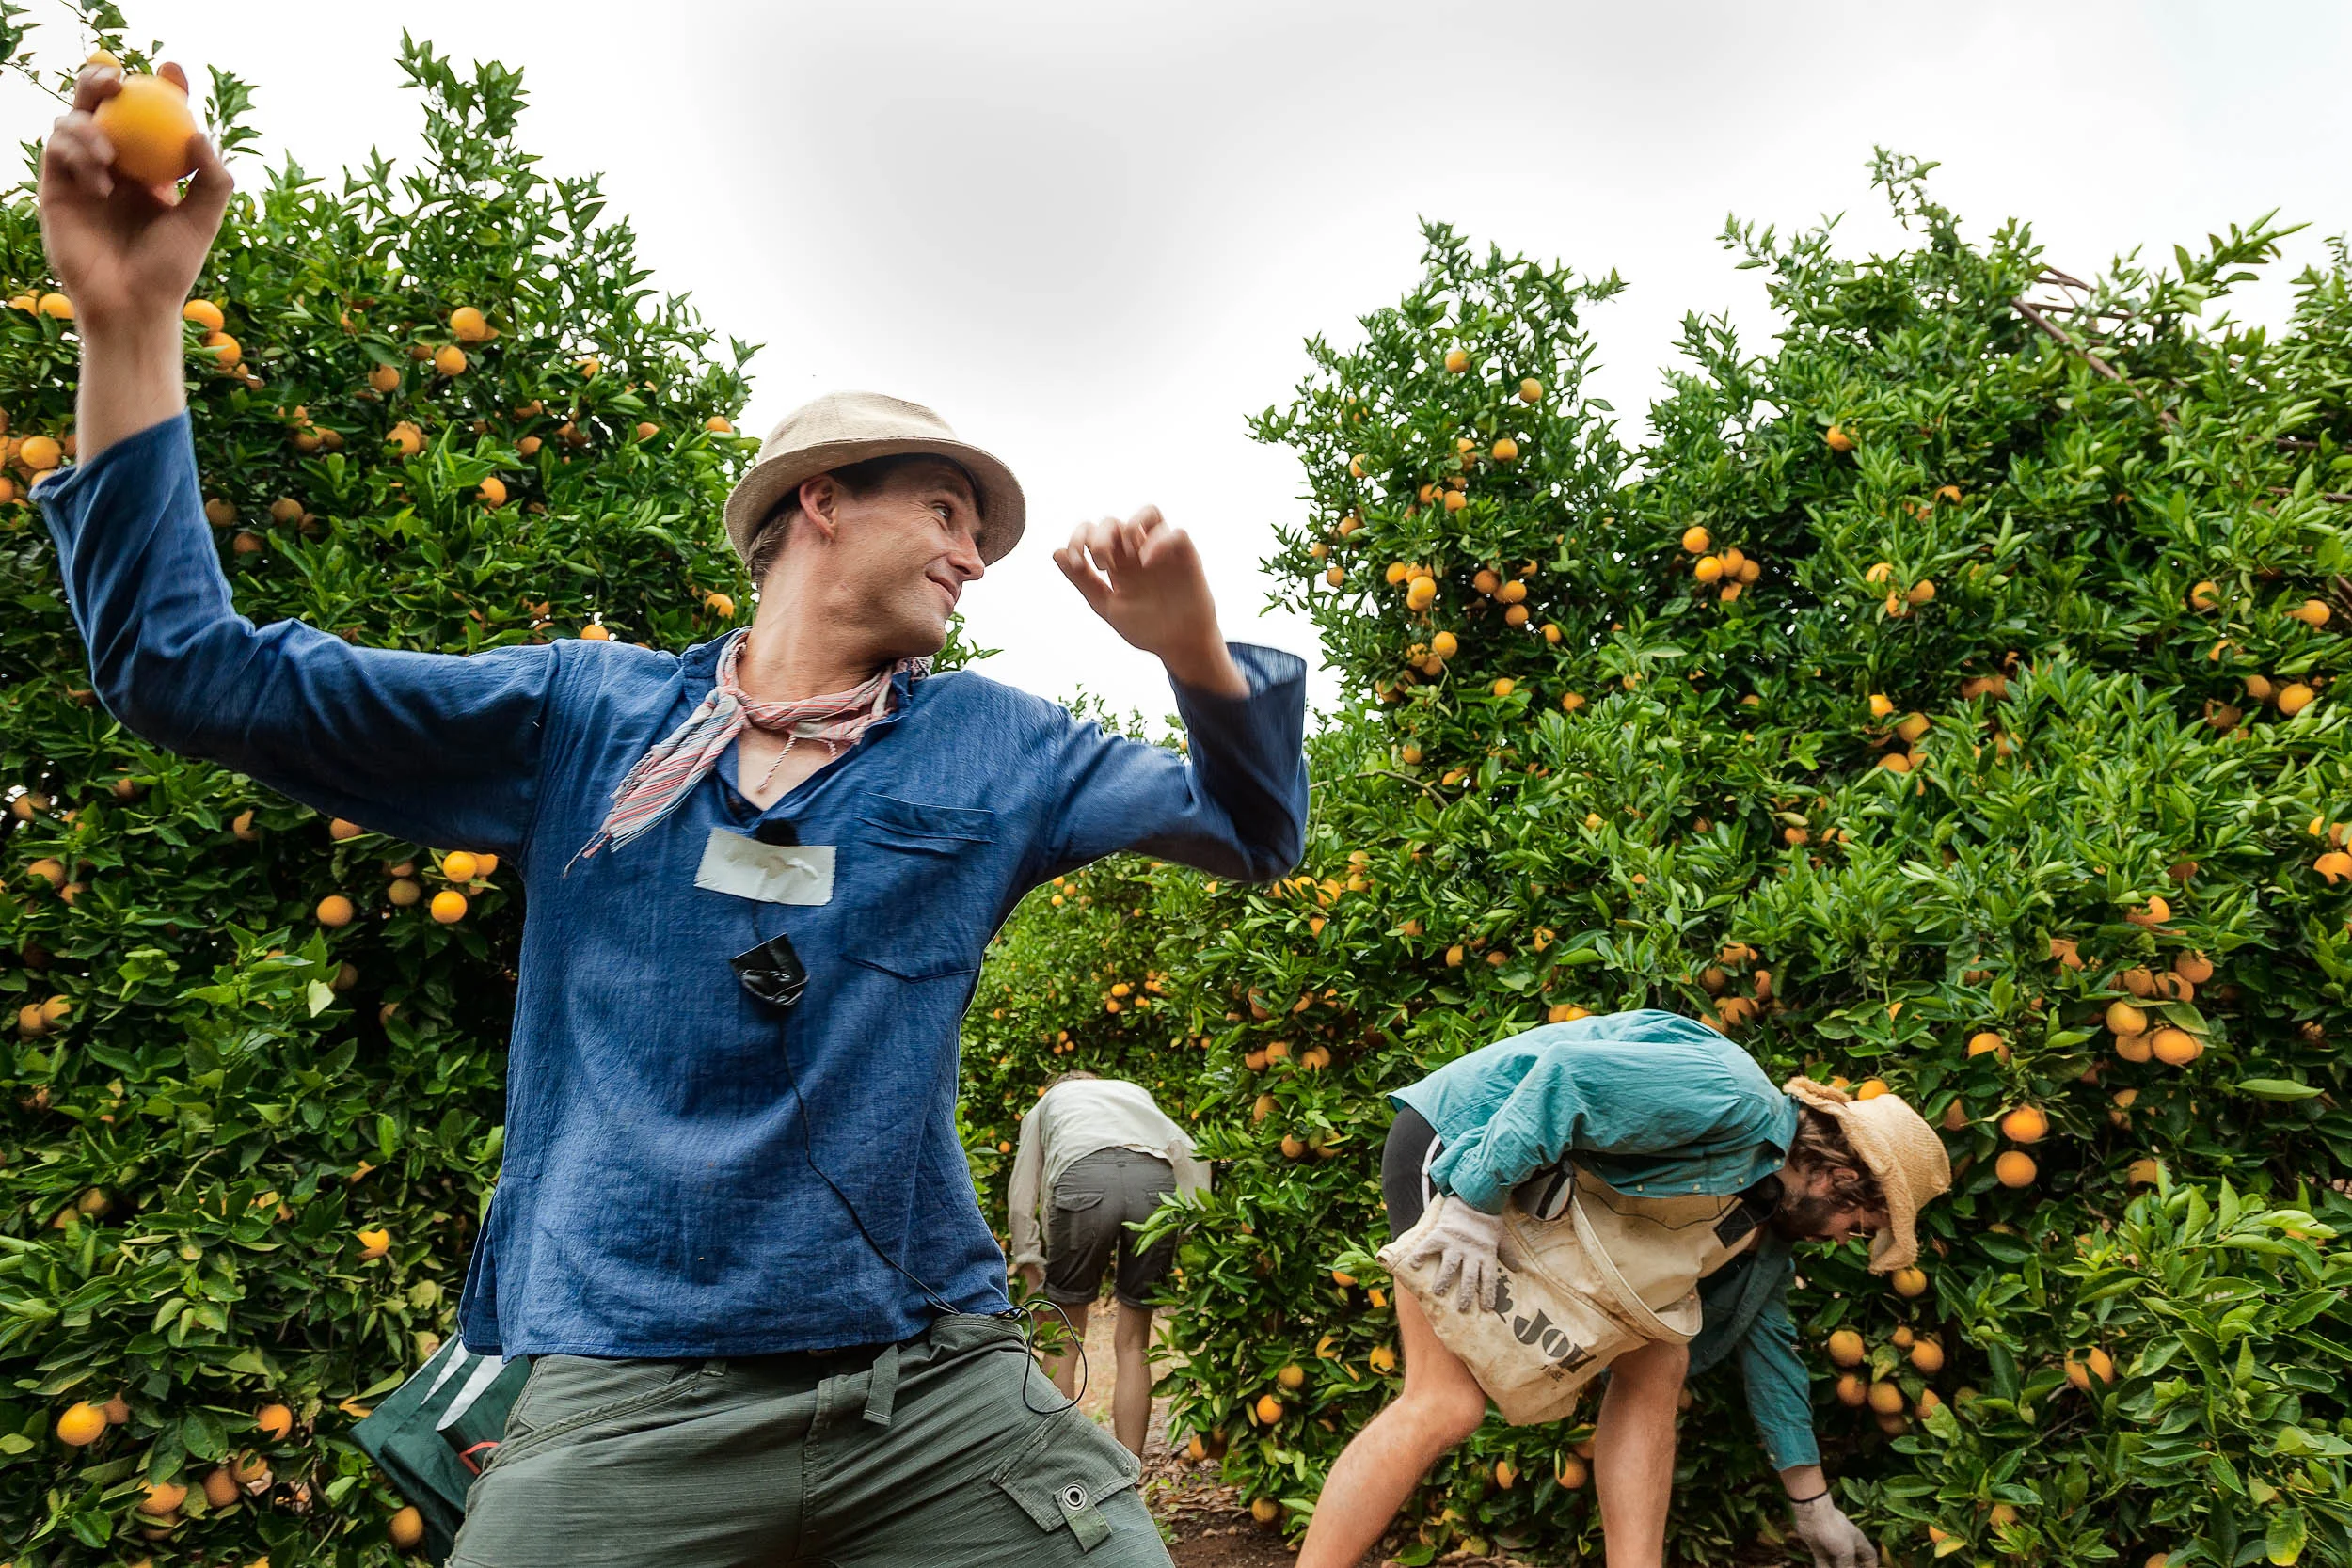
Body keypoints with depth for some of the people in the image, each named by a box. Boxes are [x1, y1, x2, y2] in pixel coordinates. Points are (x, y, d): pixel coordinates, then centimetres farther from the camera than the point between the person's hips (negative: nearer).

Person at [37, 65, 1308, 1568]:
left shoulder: (991, 746, 9)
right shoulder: (584, 710, 5)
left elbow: (1248, 831, 10)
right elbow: (200, 671, 5)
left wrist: (1193, 646, -11)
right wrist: (133, 322, -4)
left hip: (941, 1386, 2)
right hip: (623, 1403, -1)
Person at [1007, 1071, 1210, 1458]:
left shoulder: (1045, 1105, 38)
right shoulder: (1136, 1093, 41)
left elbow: (1022, 1198, 33)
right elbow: (1191, 1155, 24)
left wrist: (1031, 1272, 38)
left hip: (1082, 1179, -2)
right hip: (1156, 1182, 2)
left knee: (1064, 1343, 14)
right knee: (1133, 1345, 14)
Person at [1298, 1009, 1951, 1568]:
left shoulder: (1764, 1207, 11)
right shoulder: (1736, 1102, -21)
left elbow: (1761, 1331, 19)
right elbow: (1568, 1072, -32)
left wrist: (1813, 1504, 24)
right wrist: (1479, 1209, -30)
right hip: (1459, 1143, -10)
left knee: (1657, 1362, 2)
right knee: (1448, 1401, -17)